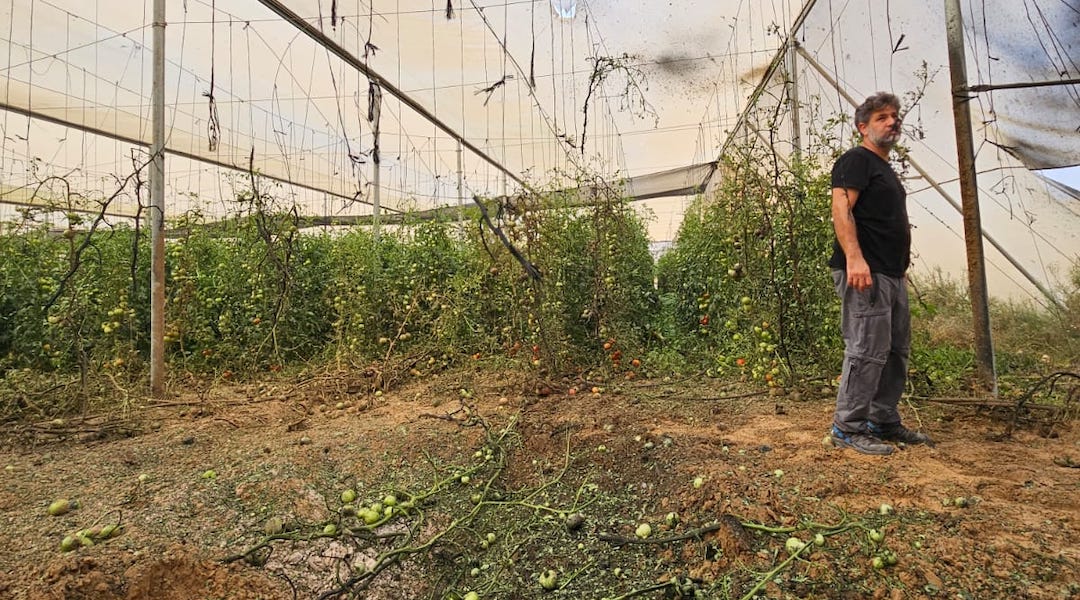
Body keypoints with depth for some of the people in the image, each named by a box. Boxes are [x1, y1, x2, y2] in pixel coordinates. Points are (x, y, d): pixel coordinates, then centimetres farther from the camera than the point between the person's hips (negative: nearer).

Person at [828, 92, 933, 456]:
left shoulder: (885, 168, 26)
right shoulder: (856, 159, -3)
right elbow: (841, 208, -17)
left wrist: (901, 263, 22)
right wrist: (854, 258, -28)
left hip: (892, 275, 10)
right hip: (865, 273, -10)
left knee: (896, 351, 13)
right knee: (868, 351, -12)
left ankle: (884, 422, 23)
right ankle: (848, 428, -4)